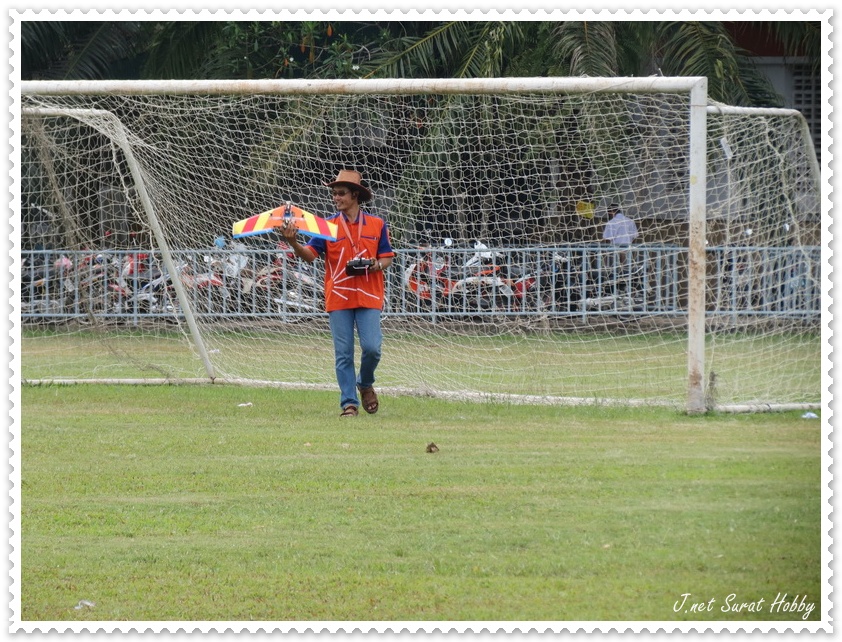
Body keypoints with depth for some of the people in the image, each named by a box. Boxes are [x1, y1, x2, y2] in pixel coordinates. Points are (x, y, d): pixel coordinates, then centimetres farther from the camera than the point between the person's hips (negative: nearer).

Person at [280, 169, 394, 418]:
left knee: (372, 347, -10)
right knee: (343, 354, -1)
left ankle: (365, 384, 19)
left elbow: (387, 258, 10)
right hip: (338, 298, 0)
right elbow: (309, 255, -4)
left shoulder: (376, 225, 5)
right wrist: (293, 243, -24)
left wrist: (374, 265, -12)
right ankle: (349, 403, 5)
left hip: (369, 297, 0)